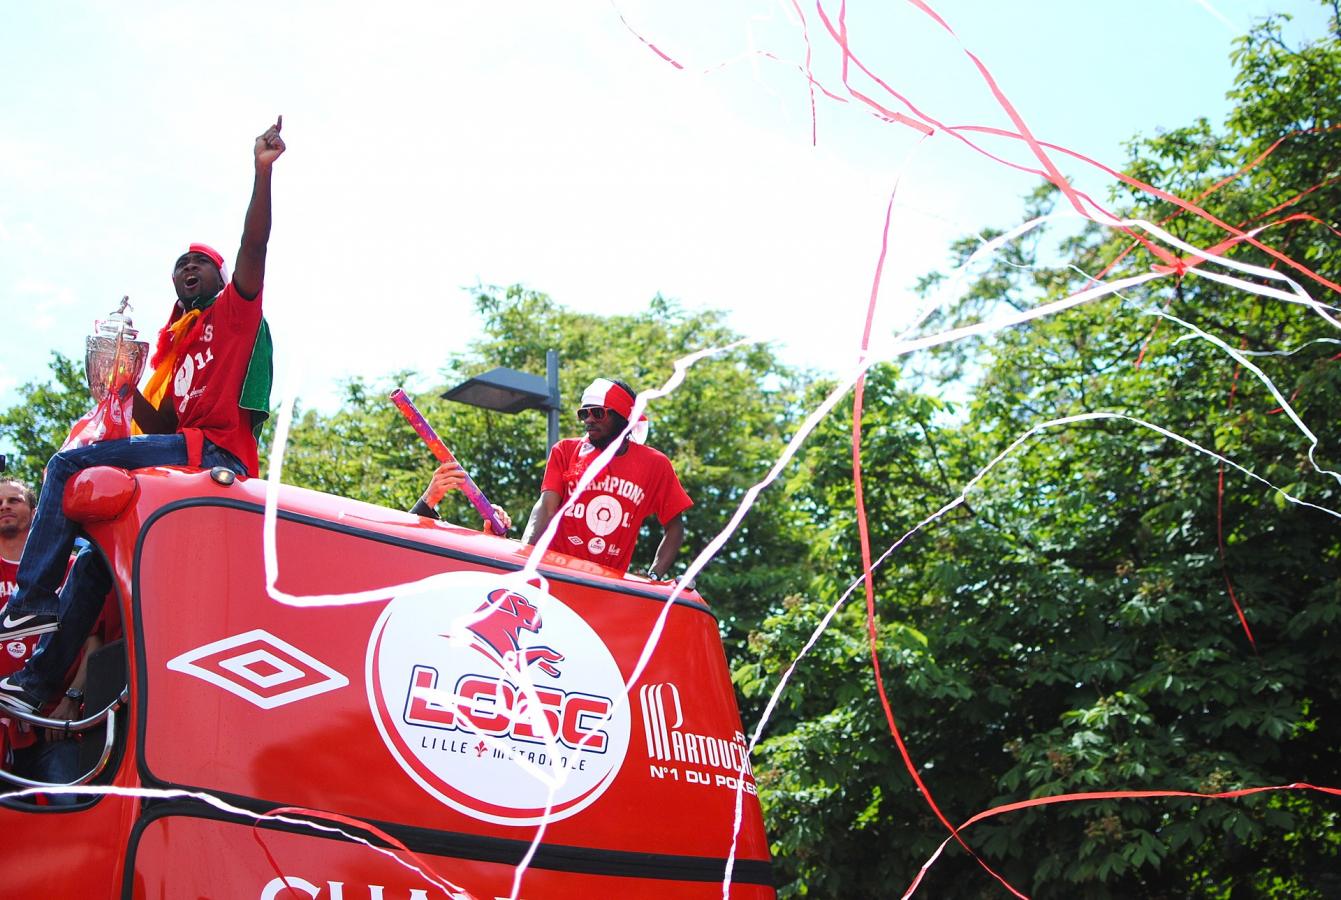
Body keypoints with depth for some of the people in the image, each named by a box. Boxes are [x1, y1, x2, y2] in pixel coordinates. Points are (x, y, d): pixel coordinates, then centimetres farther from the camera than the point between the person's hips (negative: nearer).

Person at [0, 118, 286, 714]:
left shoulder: (234, 310, 7)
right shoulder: (171, 342, 25)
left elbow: (254, 246, -11)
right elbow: (158, 423, 18)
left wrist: (263, 171, -22)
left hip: (215, 453, -8)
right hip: (181, 453, 8)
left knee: (72, 464, -17)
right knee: (96, 553, 4)